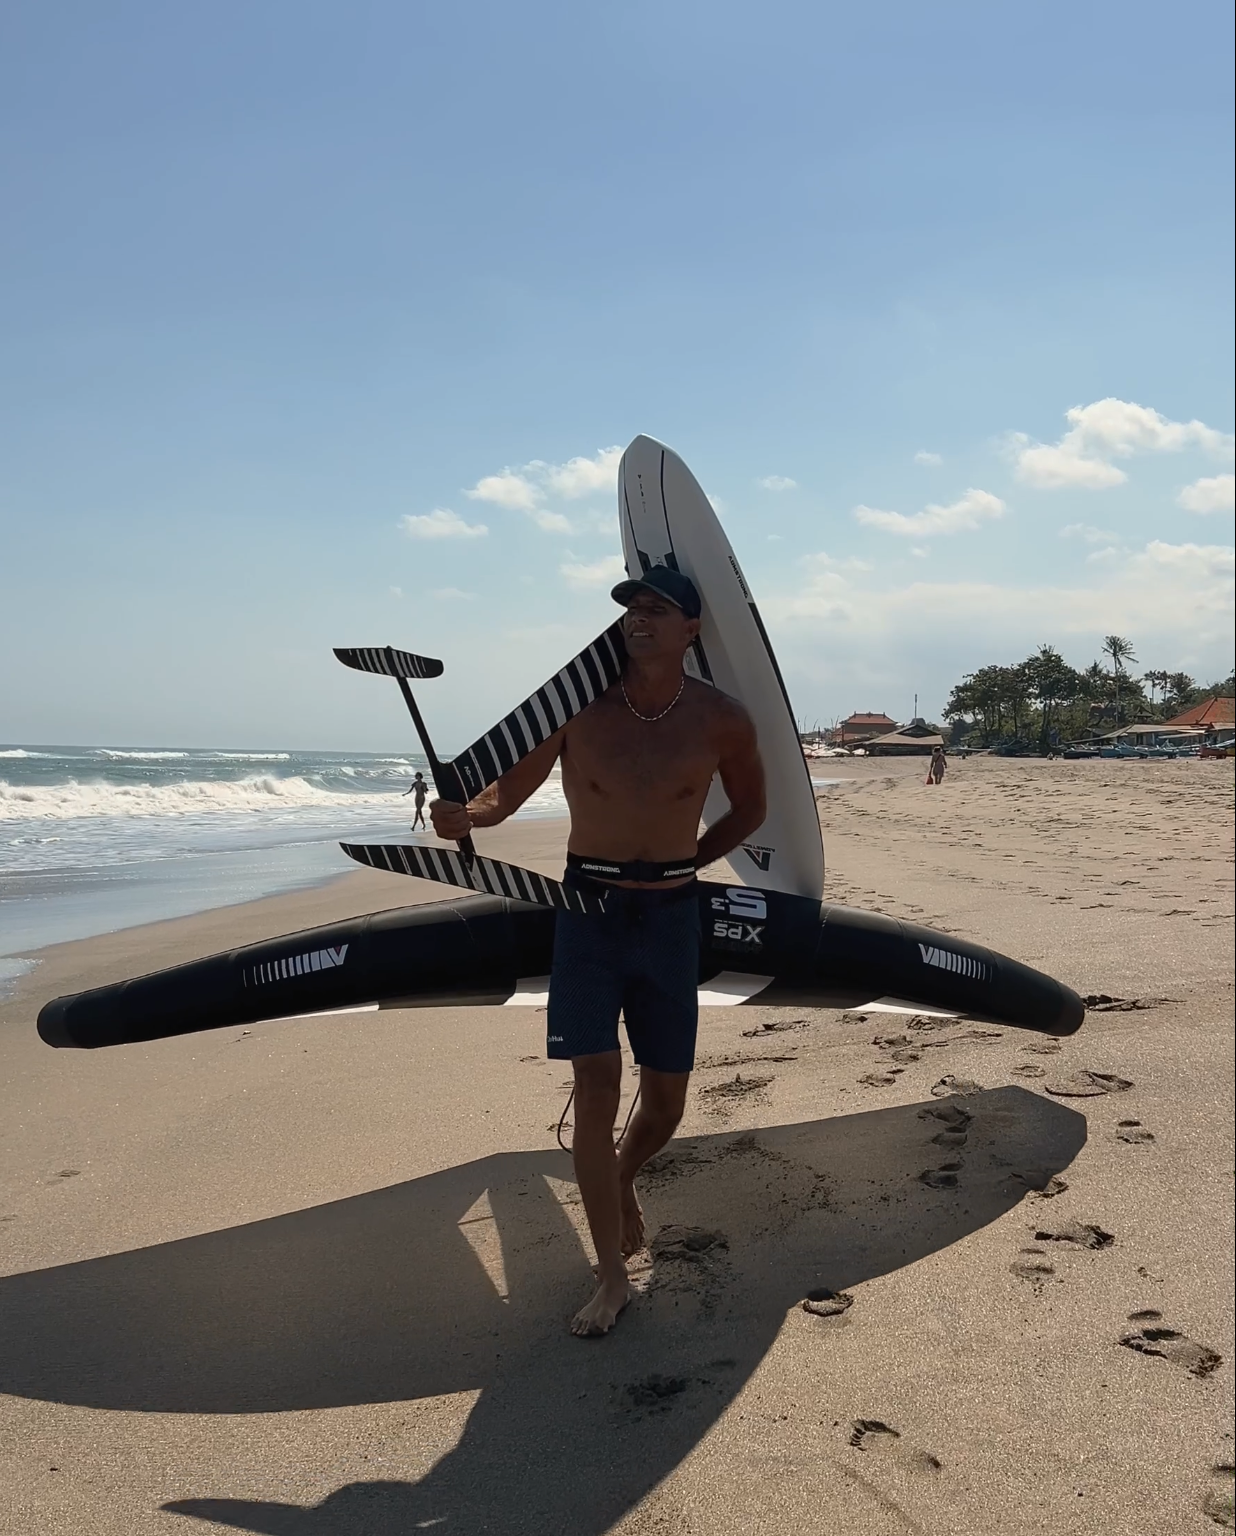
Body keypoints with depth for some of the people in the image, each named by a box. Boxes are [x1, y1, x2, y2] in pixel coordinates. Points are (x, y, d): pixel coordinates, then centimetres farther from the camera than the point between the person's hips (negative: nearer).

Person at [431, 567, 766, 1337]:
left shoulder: (721, 718, -5)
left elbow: (752, 806, 12)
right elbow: (509, 791, -2)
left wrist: (683, 864, 7)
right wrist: (464, 815, -24)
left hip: (671, 915, 2)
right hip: (590, 910, -1)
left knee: (666, 1099, 9)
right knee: (596, 1082, -9)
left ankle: (624, 1178, 44)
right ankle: (613, 1278, 5)